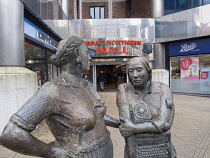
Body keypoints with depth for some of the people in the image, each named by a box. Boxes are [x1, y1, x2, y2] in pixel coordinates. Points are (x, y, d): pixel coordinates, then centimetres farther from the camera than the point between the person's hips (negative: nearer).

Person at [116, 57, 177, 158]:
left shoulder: (163, 89, -10)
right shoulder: (124, 89, -12)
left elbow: (164, 123, -18)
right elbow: (126, 127, -17)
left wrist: (133, 128, -20)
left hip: (162, 149, 1)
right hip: (135, 148, -1)